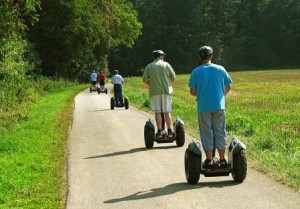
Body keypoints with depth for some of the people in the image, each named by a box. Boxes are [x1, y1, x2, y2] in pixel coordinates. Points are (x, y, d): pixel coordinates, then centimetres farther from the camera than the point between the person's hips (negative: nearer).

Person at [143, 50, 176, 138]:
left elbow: (145, 79, -3)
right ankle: (169, 131, 4)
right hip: (166, 91, 0)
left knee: (157, 112, 2)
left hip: (154, 91, 0)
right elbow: (173, 77, 1)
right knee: (167, 112, 4)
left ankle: (159, 131, 0)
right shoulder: (166, 64, 3)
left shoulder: (149, 66, 4)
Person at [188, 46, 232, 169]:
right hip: (219, 106, 1)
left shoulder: (196, 71, -4)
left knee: (207, 133, 6)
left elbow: (192, 91, -5)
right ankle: (222, 160, 10)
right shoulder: (220, 69, 0)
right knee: (220, 132, 8)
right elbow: (228, 86, 4)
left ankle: (209, 160, 8)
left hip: (203, 107, -1)